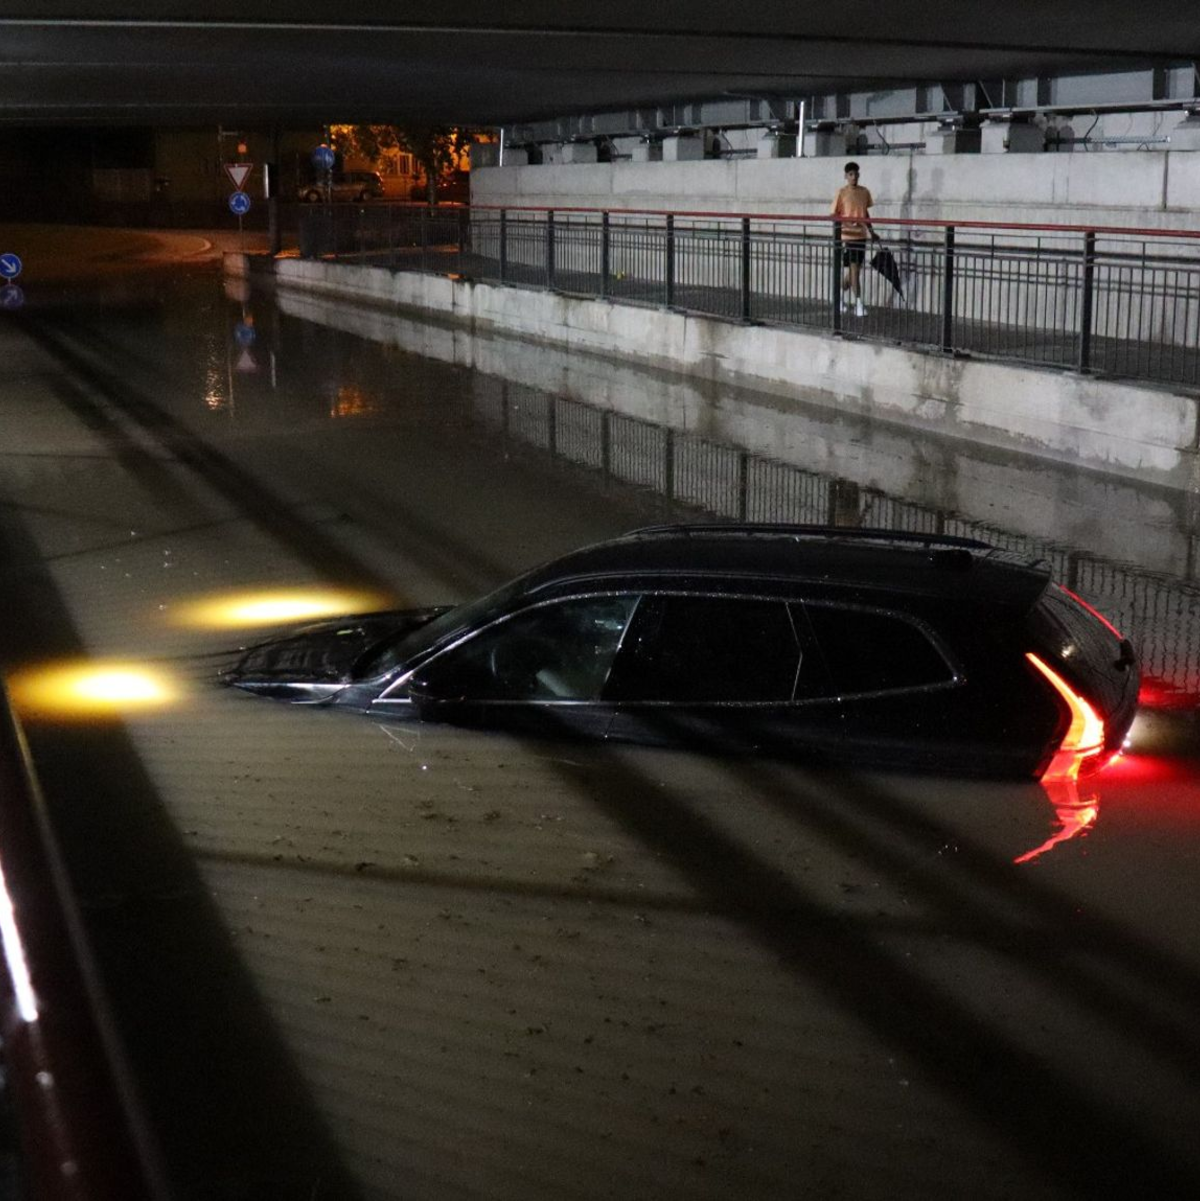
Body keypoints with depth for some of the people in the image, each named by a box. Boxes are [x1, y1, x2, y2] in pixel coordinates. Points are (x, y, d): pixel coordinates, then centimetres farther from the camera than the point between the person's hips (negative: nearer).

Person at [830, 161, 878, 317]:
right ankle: (858, 304, -7)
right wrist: (847, 222, -22)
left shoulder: (865, 192, 10)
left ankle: (841, 296, 29)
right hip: (847, 236, -6)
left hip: (861, 236, 6)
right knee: (854, 269, -9)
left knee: (855, 269, 10)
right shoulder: (841, 193, -5)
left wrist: (871, 231, 16)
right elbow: (834, 215, -6)